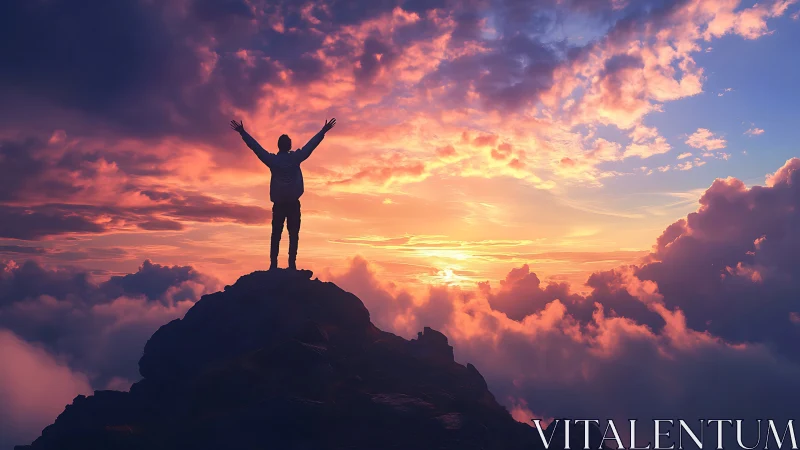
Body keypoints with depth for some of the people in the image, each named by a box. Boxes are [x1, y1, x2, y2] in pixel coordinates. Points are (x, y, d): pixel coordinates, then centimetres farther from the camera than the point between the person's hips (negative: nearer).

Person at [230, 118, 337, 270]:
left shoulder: (272, 159, 0)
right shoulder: (296, 157, -1)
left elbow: (255, 146, 4)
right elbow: (311, 145, 4)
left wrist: (242, 132, 11)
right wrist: (323, 131, 11)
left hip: (278, 203, 1)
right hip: (294, 203, -1)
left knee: (276, 235, 6)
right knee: (293, 235, 2)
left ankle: (273, 264, 0)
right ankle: (292, 264, -4)